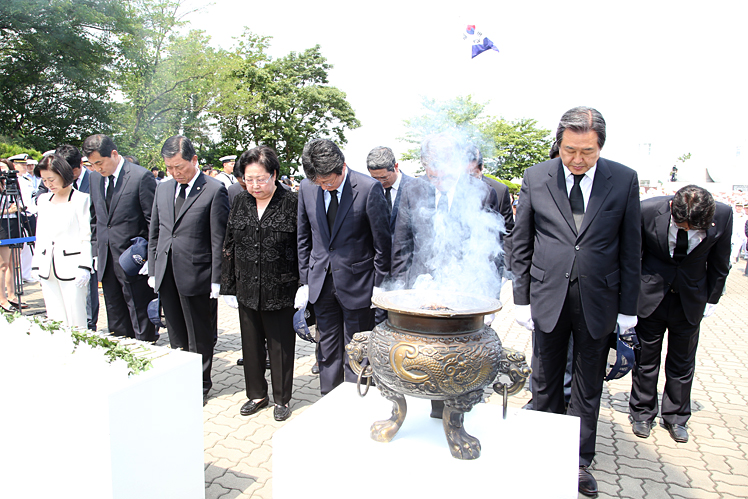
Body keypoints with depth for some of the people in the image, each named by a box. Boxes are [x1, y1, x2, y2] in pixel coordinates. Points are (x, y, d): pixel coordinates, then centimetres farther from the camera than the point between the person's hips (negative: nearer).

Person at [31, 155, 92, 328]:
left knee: (75, 320, -4)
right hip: (48, 270, 6)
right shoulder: (43, 200, 16)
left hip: (71, 268, -6)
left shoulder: (81, 199, -3)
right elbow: (40, 236, 19)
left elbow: (87, 237, -7)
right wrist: (37, 265, 15)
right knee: (53, 320, 7)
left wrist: (84, 267, -13)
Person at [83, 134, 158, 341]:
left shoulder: (141, 177, -10)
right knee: (115, 320, 14)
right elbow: (95, 219, 18)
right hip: (106, 261, 7)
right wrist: (96, 252, 13)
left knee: (141, 318, 1)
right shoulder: (95, 178, 11)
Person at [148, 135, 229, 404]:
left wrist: (216, 280, -13)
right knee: (176, 336, 15)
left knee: (200, 337, 8)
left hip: (196, 274, -6)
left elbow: (218, 240, -11)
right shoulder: (163, 189, 11)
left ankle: (201, 386, 24)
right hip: (166, 276, 6)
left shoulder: (214, 190, -8)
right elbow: (154, 233, 16)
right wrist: (153, 270, 11)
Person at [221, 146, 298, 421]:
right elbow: (229, 247, 10)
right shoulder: (240, 203, 6)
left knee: (281, 345, 8)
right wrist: (228, 287, 9)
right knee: (251, 344, 15)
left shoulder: (292, 203, -9)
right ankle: (257, 394, 34)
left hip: (281, 292, -4)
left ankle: (282, 398, 27)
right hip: (247, 291, 5)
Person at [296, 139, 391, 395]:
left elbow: (382, 240, -8)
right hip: (321, 283, 4)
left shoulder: (369, 188, -14)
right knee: (327, 350, 15)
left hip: (357, 283, -4)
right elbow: (304, 238, 9)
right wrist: (305, 280, 7)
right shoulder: (307, 187, -1)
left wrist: (379, 284, -6)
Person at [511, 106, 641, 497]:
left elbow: (630, 248, 1)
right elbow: (521, 245, 2)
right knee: (545, 385, 13)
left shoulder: (624, 179, -2)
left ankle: (580, 463, 33)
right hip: (548, 298, 0)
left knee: (588, 390, 14)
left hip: (598, 301, 0)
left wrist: (628, 307, 1)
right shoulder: (535, 177, -2)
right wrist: (521, 298, -1)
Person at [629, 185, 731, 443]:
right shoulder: (647, 210, -22)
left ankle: (676, 417, 32)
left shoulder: (723, 214, -17)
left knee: (682, 362, 13)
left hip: (691, 299, 2)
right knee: (645, 358, 10)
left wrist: (711, 299, 7)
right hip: (651, 295, -1)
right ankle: (642, 413, 29)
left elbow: (719, 262, 1)